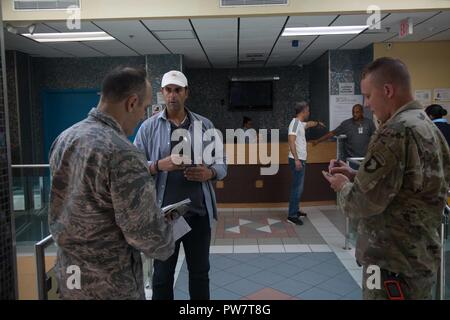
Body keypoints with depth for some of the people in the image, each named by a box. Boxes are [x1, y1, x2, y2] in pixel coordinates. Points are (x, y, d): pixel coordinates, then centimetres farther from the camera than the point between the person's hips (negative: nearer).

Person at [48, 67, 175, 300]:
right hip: (109, 285, -7)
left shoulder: (64, 139, -1)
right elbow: (147, 234, -24)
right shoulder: (122, 154, -28)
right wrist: (166, 247, -1)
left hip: (67, 274, 7)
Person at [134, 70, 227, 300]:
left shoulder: (205, 125, 4)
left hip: (198, 212, 2)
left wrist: (209, 173, -16)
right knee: (162, 274, 12)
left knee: (199, 272, 17)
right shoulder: (149, 127, 0)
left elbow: (221, 164, 6)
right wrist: (160, 165, -21)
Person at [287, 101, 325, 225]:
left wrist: (317, 123, 60)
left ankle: (295, 210, 24)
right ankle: (292, 215, -7)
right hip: (297, 160, -10)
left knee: (298, 187, 15)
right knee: (297, 188, -10)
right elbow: (291, 141, -25)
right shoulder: (295, 122, -14)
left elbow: (309, 124, 42)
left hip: (301, 160, 10)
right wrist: (296, 159, -30)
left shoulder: (300, 123, 16)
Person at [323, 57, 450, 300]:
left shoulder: (395, 132, -22)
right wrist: (355, 176, 9)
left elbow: (364, 203, -23)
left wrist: (343, 186, -3)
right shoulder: (428, 126, 9)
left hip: (394, 261, -9)